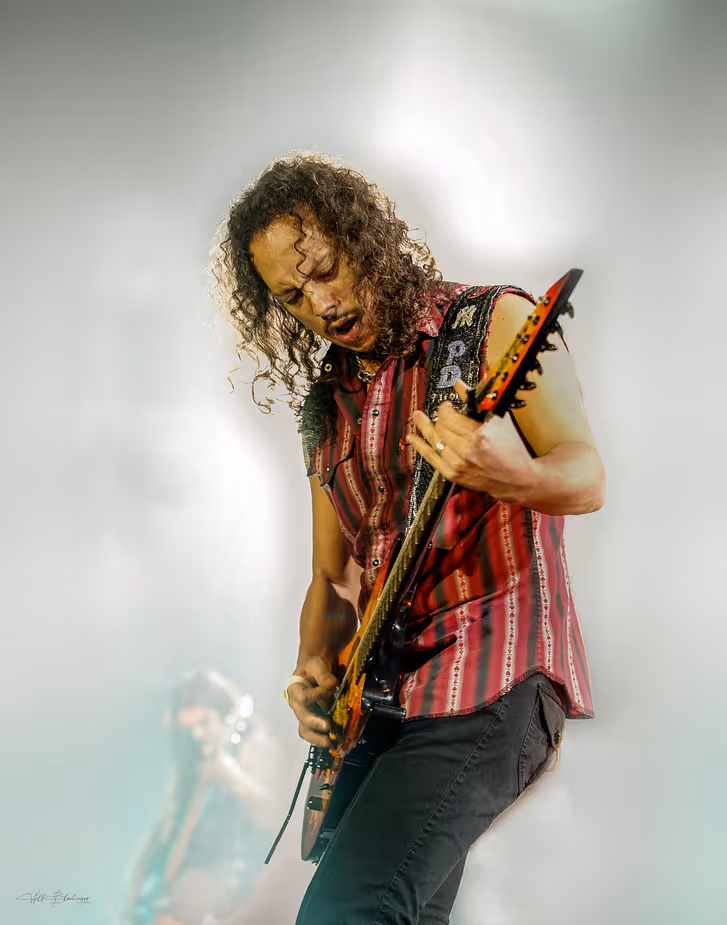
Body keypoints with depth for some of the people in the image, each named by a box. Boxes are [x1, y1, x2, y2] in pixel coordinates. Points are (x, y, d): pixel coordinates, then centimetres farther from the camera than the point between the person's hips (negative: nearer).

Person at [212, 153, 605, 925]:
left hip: (493, 678, -7)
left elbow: (587, 478, -11)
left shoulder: (492, 323, 0)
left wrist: (507, 476, -33)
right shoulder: (326, 407, 17)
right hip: (378, 698, 7)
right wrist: (314, 667, 1)